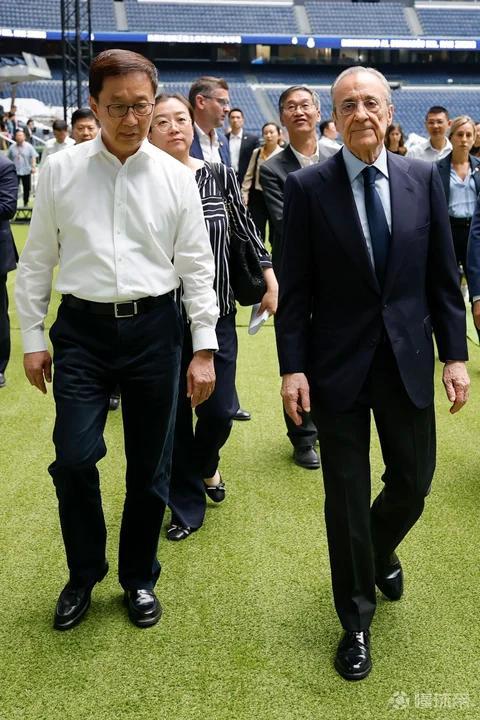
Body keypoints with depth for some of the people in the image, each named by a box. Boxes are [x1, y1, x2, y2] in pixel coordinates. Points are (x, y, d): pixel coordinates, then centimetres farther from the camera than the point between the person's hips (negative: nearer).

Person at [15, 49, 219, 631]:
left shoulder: (175, 177, 1)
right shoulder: (61, 170, 1)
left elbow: (197, 266, 3)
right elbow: (37, 260, 6)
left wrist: (204, 348, -1)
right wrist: (32, 338, 5)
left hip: (154, 328, 1)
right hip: (82, 328, 0)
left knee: (149, 467, 9)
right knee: (74, 458, -7)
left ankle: (138, 578, 32)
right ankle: (83, 573, 22)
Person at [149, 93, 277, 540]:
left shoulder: (220, 176, -1)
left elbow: (245, 230, 11)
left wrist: (270, 277, 9)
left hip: (216, 311, 1)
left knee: (220, 410, 3)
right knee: (173, 414, 6)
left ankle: (204, 464, 39)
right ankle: (187, 506, 27)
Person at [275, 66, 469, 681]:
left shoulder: (423, 179, 2)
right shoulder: (307, 187, -5)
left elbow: (443, 275, 5)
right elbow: (295, 289, -5)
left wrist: (455, 354, 2)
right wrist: (292, 368, -9)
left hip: (408, 359, 3)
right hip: (339, 364, -2)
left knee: (413, 482, 13)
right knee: (347, 495, 7)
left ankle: (380, 551, 49)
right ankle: (356, 620, 27)